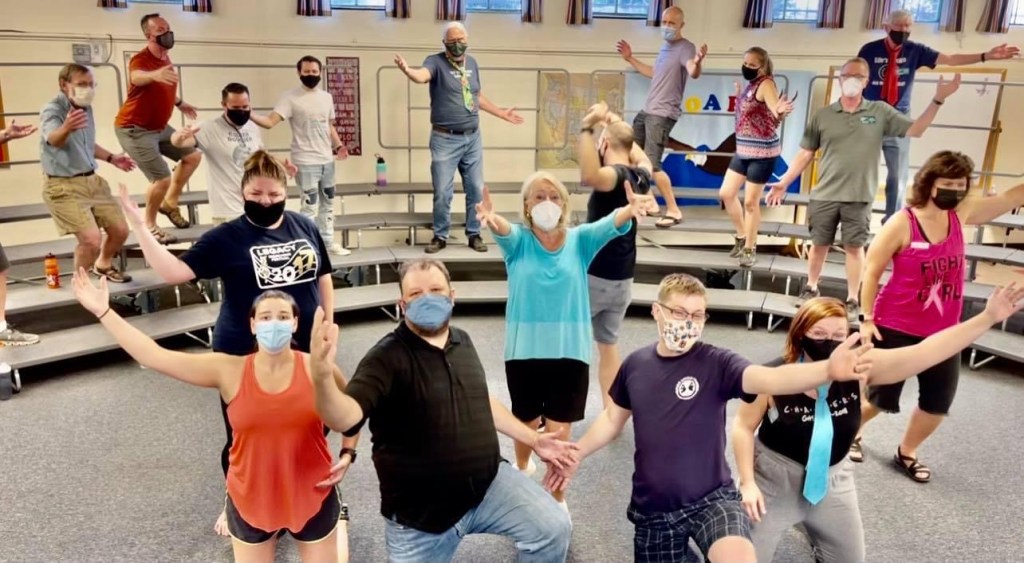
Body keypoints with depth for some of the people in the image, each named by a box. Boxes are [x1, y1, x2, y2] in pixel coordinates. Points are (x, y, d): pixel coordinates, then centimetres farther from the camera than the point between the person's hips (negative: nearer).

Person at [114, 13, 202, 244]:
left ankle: (170, 202, 29)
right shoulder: (141, 59, -24)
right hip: (135, 129, -9)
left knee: (193, 156, 15)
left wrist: (180, 103, 37)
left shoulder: (165, 58, 3)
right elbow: (136, 78, -49)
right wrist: (155, 74, -71)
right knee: (163, 179, -14)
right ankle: (149, 224, 10)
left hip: (159, 127, 9)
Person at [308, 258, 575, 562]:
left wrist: (533, 439, 17)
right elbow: (345, 419, -31)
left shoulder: (462, 341, 5)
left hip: (489, 483, 4)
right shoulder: (387, 357, -17)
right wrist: (322, 377, -51)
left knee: (554, 528, -10)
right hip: (420, 512, -4)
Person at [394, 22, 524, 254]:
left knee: (476, 189, 9)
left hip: (473, 138, 5)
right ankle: (440, 236, 17)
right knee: (443, 192, 1)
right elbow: (422, 76, -31)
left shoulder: (472, 63, 9)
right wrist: (407, 70, -53)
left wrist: (501, 113, 26)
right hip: (445, 140, -5)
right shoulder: (435, 61, -7)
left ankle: (474, 234, 22)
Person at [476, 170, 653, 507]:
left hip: (570, 351, 0)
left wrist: (630, 211, -45)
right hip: (524, 350, 1)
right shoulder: (518, 240, -4)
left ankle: (557, 498, 27)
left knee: (558, 433, 2)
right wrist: (490, 218, -52)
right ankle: (522, 468, 52)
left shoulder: (580, 240, -2)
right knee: (526, 423, 19)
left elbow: (609, 224, -21)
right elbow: (503, 229, -27)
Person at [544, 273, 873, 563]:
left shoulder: (716, 364, -12)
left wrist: (828, 370, -47)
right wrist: (575, 455, 16)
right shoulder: (636, 365, -1)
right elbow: (613, 418, 14)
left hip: (710, 498, -4)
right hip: (652, 507, 4)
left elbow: (769, 379, -30)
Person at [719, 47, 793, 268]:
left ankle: (750, 249, 13)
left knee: (750, 201, -2)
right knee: (726, 193, 10)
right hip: (743, 150, 9)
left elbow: (774, 115, -32)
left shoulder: (766, 84, -16)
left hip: (762, 152, -9)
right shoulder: (750, 84, 9)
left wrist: (780, 113, -53)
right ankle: (742, 236, 28)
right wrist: (738, 95, 25)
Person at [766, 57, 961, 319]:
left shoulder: (880, 112, 3)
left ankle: (852, 300, 17)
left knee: (854, 247, 6)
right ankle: (811, 288, 31)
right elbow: (806, 153, 5)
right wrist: (784, 182, 1)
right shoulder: (822, 116, 2)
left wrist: (937, 100, -10)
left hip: (859, 197, 0)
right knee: (819, 244, 11)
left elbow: (914, 130, 1)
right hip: (824, 196, 1)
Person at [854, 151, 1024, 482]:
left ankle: (906, 453, 32)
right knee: (881, 396, 6)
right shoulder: (902, 223, -15)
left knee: (939, 402, 10)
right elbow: (871, 271, -11)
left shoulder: (961, 214, 0)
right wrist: (867, 319, -12)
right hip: (896, 328, -5)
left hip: (943, 332, 6)